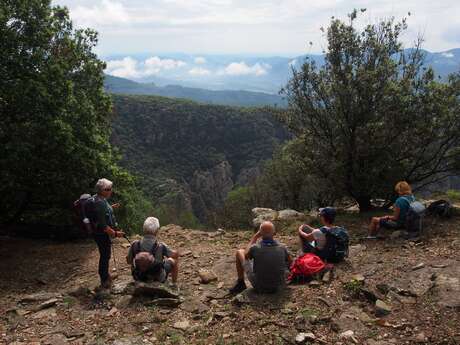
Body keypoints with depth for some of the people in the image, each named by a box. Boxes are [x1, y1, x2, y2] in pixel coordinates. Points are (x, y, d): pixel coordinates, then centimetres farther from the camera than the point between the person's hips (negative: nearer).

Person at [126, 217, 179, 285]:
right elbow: (176, 255, -8)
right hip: (158, 278, -2)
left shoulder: (135, 245, -21)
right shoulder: (161, 247, -27)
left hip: (139, 277, 2)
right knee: (173, 260, 22)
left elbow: (128, 261, -2)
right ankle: (174, 285, 36)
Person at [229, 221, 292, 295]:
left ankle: (240, 284, 24)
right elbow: (290, 261, 4)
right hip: (278, 286, 2)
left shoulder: (255, 248, -26)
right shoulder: (282, 248, -18)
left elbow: (246, 255, 0)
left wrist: (255, 237, 1)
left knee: (240, 252, 10)